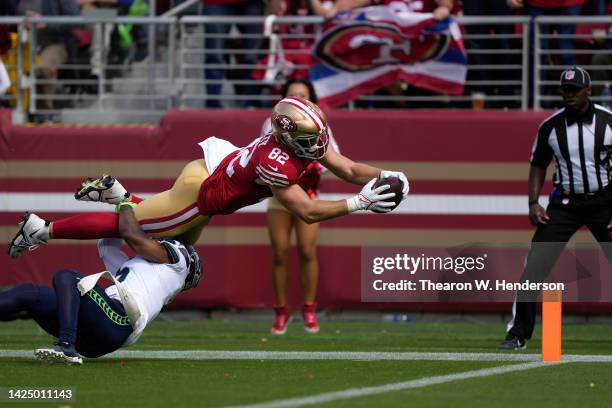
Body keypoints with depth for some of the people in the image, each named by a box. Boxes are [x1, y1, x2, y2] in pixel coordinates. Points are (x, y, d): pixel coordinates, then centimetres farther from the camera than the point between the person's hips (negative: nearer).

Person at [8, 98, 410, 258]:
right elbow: (307, 212, -35)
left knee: (178, 240, 29)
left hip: (211, 170, 9)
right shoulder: (275, 162, -35)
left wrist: (384, 176, -18)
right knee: (128, 225, 3)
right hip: (202, 193, -9)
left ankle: (114, 192, 31)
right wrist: (358, 203, -35)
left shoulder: (308, 139, -9)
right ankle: (42, 229, 14)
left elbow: (349, 168, -2)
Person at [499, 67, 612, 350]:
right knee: (534, 267, -9)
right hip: (565, 204, 1)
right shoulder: (550, 127, -1)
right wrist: (533, 203, -2)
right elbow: (538, 165, 11)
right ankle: (518, 334, -1)